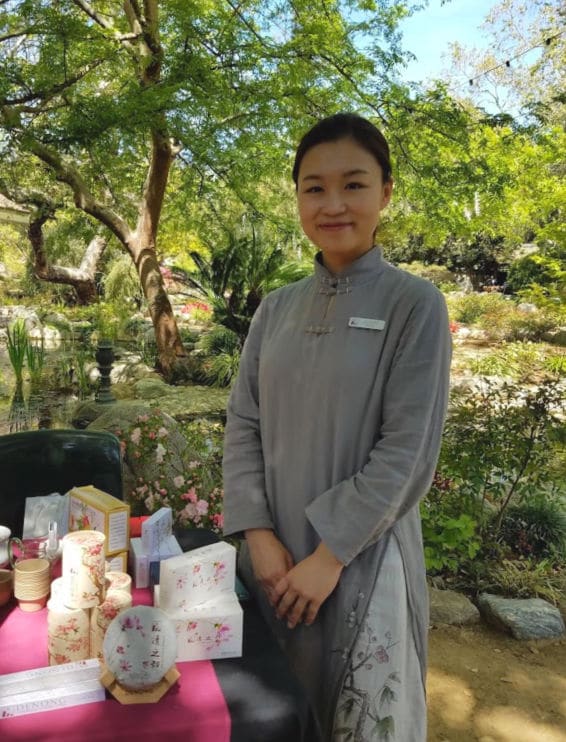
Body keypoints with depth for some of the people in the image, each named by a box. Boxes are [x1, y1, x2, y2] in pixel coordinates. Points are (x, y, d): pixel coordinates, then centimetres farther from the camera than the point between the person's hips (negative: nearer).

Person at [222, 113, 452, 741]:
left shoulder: (414, 305, -10)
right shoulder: (276, 309, 4)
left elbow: (408, 453, -14)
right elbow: (242, 424, 2)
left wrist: (329, 555, -15)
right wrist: (259, 535, -8)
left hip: (362, 559, -4)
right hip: (273, 553, 4)